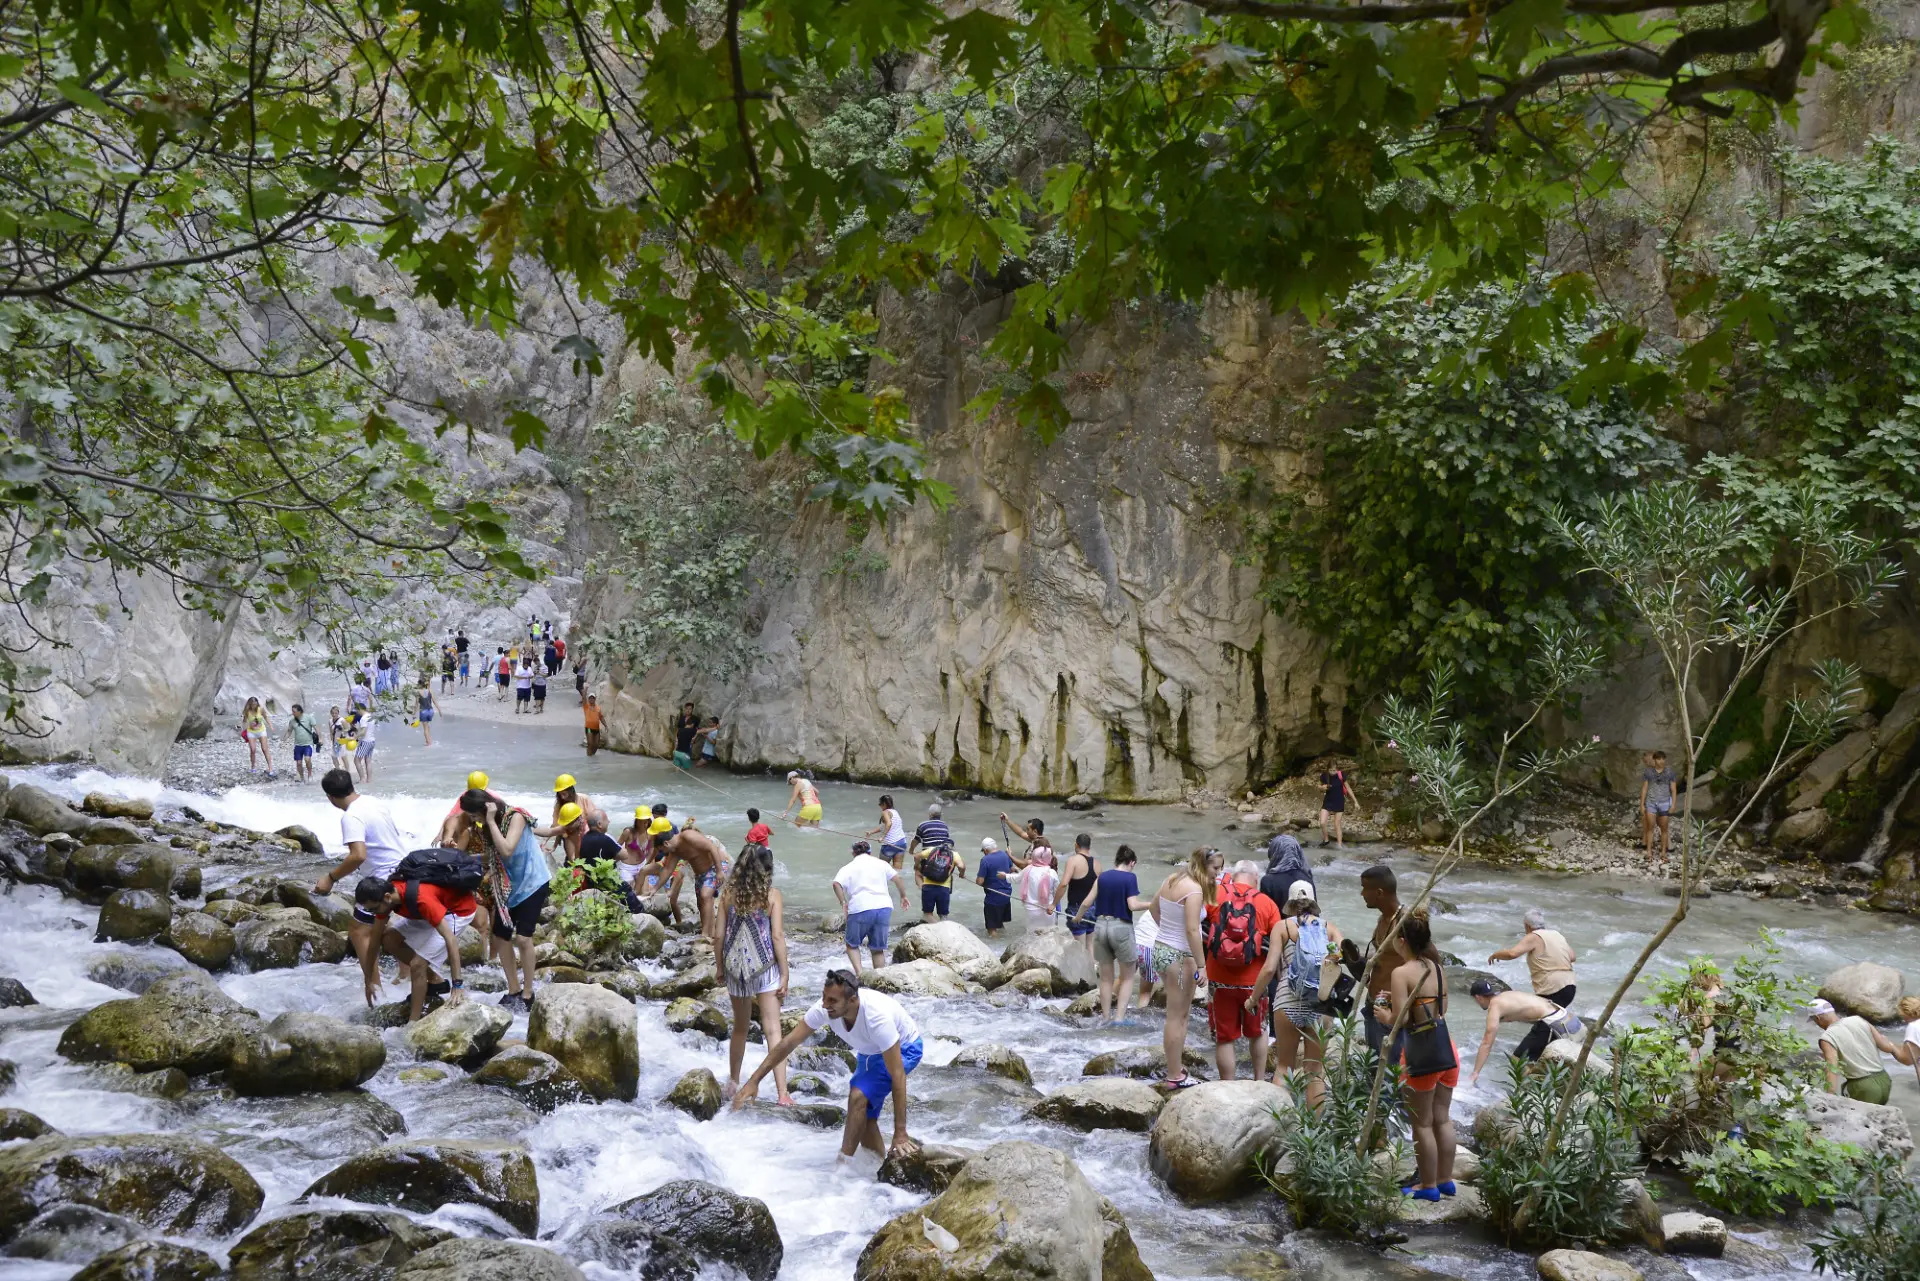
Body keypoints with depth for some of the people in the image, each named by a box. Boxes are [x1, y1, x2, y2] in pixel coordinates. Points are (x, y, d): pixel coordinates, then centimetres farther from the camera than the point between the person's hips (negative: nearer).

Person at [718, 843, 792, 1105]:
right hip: (765, 967, -3)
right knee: (773, 1030, -3)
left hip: (735, 968, 3)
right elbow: (777, 936, -9)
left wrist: (720, 969, 13)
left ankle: (733, 1084, 34)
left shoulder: (728, 894, -1)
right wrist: (784, 975, -4)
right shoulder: (771, 895, -8)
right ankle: (782, 1093, -9)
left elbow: (719, 936, 1)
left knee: (740, 1028, 21)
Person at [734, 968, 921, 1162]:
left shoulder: (876, 1017, -42)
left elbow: (898, 1076, -39)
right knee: (863, 1115, 4)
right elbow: (789, 1042, -16)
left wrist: (900, 1134, -38)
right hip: (870, 1051, 7)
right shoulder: (825, 1008, -27)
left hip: (902, 1049, -6)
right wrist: (754, 1081, -19)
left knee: (859, 1097, -23)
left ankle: (843, 1164, -12)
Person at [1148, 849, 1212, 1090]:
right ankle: (1175, 1076, 8)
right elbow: (1192, 930, -23)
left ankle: (1175, 1064, 27)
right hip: (1179, 955, -9)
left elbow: (1153, 909, 18)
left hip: (1160, 947, 9)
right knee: (1177, 1016, 1)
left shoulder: (1172, 878, 6)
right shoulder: (1194, 889, -19)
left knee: (1180, 1011, 21)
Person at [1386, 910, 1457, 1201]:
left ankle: (1428, 1186, 14)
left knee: (1422, 1124, 6)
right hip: (1447, 1049, 7)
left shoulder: (1402, 973, -16)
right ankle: (1445, 1180, 26)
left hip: (1420, 1054, -7)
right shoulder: (1439, 968, 6)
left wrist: (1384, 1014, 2)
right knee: (1443, 1119, 17)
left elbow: (1399, 1019, -20)